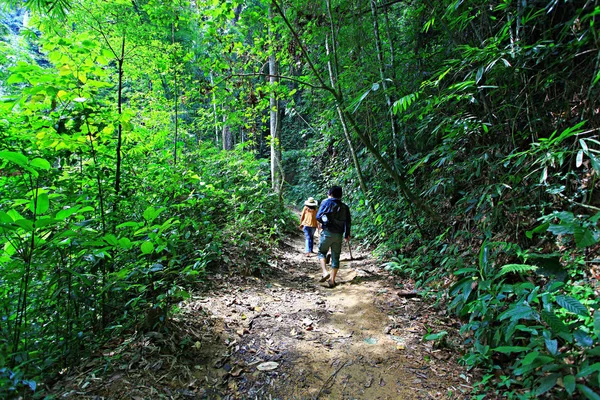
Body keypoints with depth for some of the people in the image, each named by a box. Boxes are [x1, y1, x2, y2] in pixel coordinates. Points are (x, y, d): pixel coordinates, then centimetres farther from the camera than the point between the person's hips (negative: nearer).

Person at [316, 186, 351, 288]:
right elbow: (348, 222, 9)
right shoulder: (345, 207, 9)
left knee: (322, 252, 13)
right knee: (335, 257, 9)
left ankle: (325, 272, -9)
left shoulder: (326, 202, -1)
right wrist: (347, 235, 19)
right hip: (339, 234, 3)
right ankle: (332, 280, 10)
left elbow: (318, 217, -5)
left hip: (327, 232, -3)